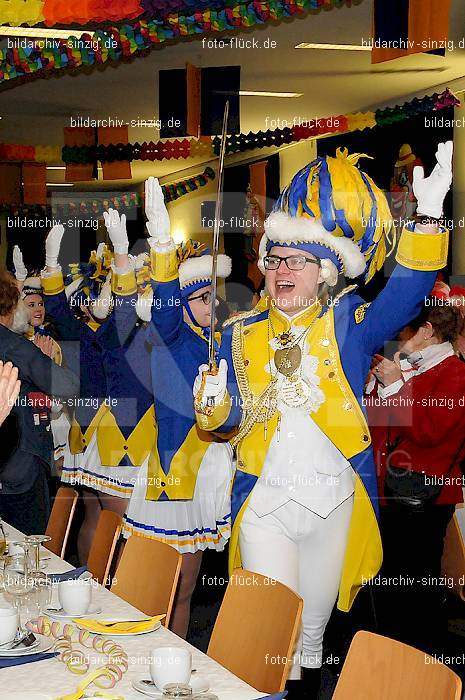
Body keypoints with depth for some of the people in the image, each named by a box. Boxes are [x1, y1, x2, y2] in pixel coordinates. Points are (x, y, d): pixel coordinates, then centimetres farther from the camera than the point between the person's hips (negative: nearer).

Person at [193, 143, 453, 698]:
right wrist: (215, 404, -20)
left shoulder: (347, 323, -1)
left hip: (334, 503, 0)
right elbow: (226, 421, 4)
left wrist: (429, 216, -28)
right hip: (263, 503, 0)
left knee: (313, 626, 15)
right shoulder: (241, 335, 5)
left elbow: (406, 295, -17)